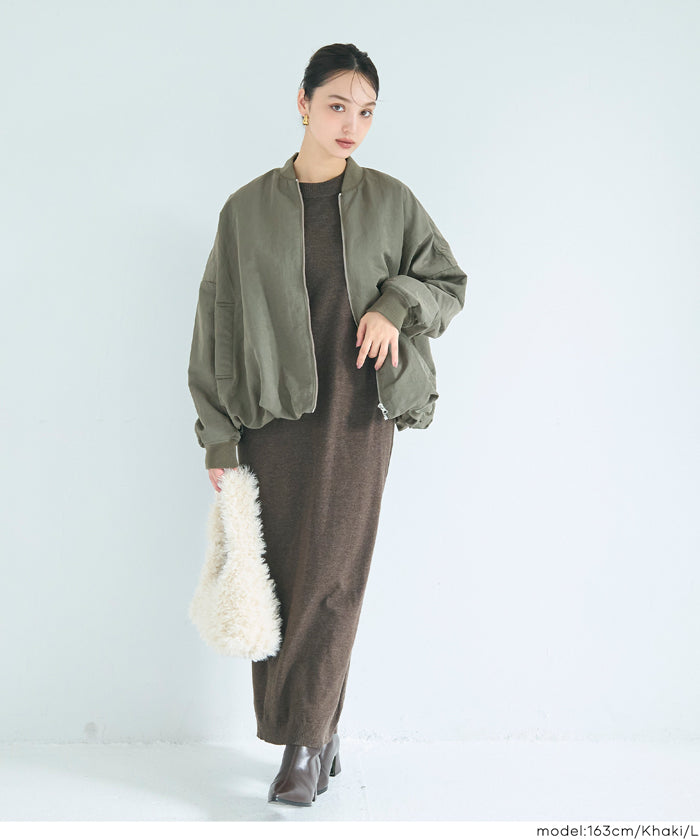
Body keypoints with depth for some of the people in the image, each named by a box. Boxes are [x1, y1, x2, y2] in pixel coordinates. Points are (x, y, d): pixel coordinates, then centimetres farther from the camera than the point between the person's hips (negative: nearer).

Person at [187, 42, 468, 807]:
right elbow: (217, 326, 4)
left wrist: (397, 305, -9)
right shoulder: (247, 210, 3)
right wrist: (218, 438, 0)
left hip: (358, 415, 0)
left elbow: (450, 282, 14)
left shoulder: (390, 202, 5)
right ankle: (321, 735, 16)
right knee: (284, 576, 1)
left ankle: (304, 741, 10)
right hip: (275, 419, 0)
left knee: (331, 578, -2)